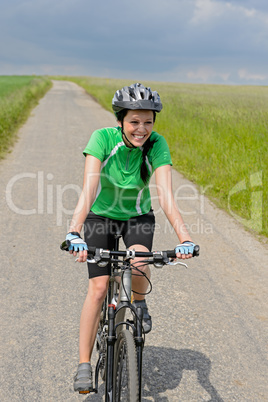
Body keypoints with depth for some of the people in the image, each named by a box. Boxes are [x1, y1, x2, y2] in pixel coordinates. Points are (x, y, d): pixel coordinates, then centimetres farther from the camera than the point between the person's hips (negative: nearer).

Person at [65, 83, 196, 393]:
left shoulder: (157, 145, -22)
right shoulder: (102, 138, -26)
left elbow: (166, 196, -30)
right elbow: (88, 189, -36)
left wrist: (184, 238, -44)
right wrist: (74, 233, -49)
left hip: (138, 217, 1)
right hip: (101, 216, -1)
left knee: (139, 263, -29)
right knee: (98, 287, -11)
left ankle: (139, 303, 7)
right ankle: (84, 366, 1)